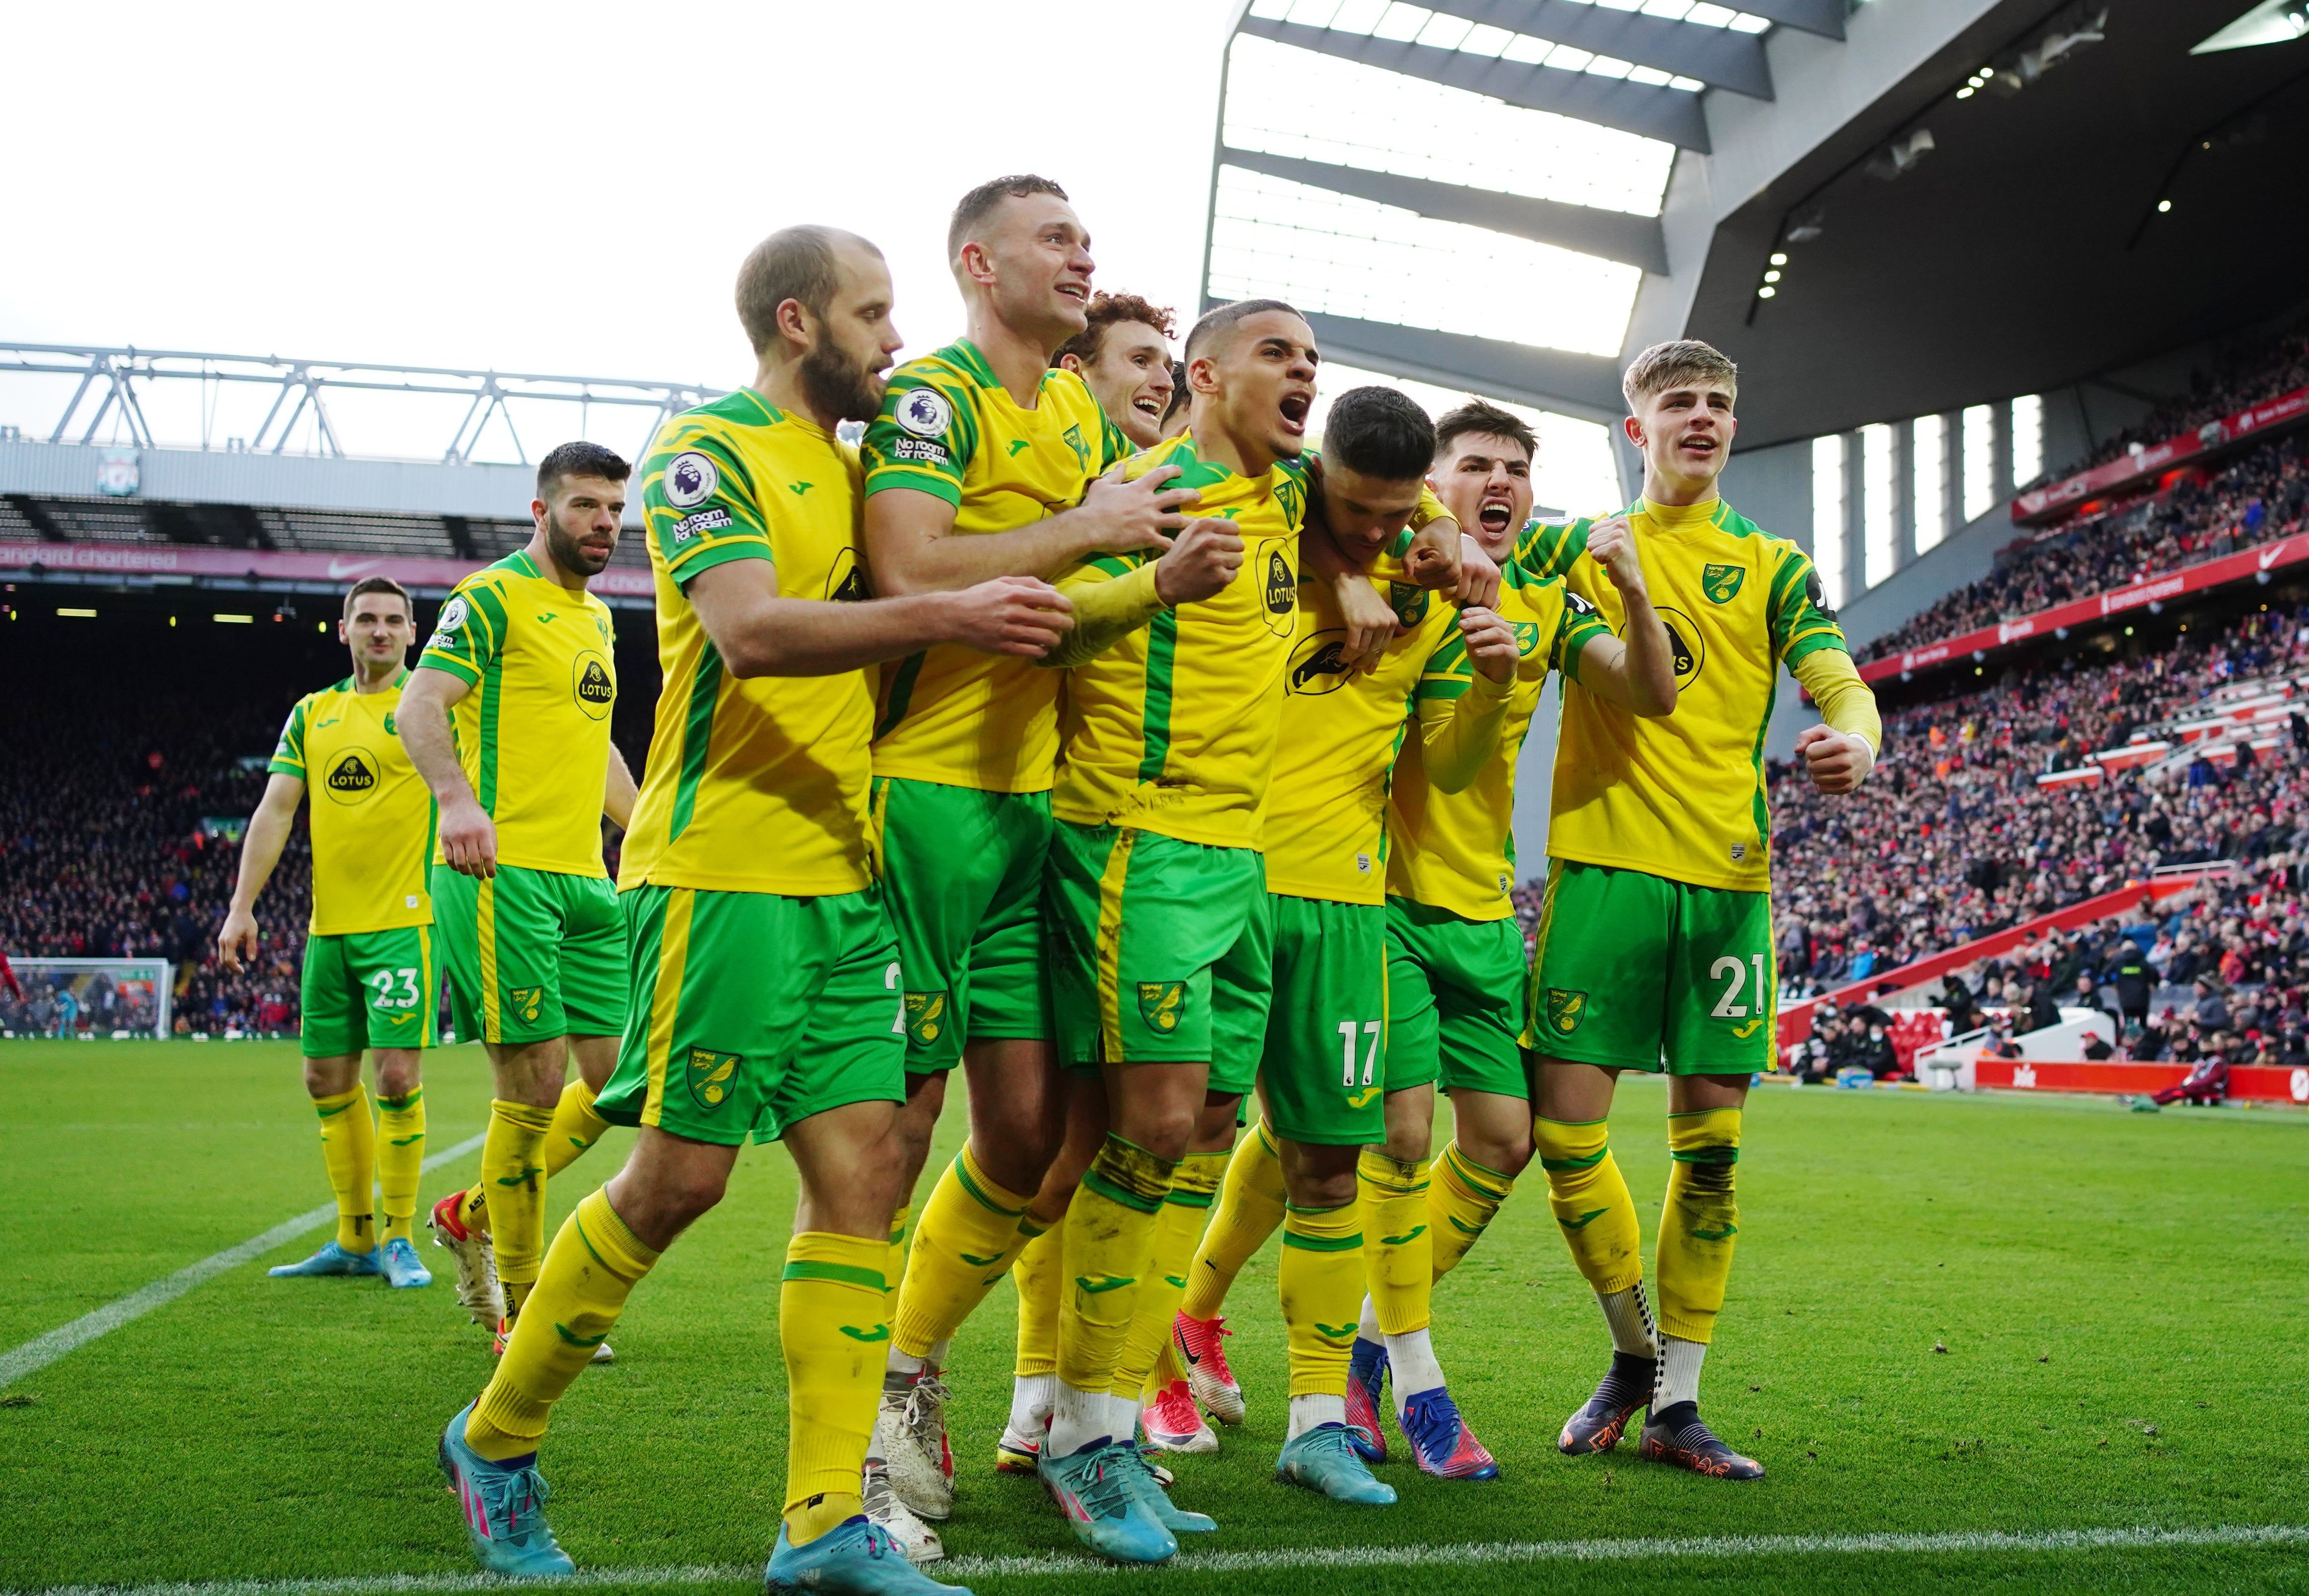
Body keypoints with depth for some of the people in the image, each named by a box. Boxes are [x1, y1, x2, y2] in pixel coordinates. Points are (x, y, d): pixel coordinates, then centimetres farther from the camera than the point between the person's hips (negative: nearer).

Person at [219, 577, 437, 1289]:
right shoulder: (312, 714, 14)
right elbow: (276, 808, 10)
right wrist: (242, 906, 4)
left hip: (403, 918, -5)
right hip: (329, 923, 5)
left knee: (396, 1073, -11)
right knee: (327, 1079, 8)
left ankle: (398, 1237, 3)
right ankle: (355, 1239, 20)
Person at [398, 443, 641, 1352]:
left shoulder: (597, 617, 21)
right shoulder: (493, 598, -5)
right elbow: (420, 707, -17)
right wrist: (459, 799, -34)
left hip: (585, 877, 8)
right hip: (502, 870, -8)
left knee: (621, 1079, 6)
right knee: (536, 1085, -7)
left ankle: (473, 1217, 25)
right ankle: (521, 1307, 7)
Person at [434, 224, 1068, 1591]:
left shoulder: (857, 471, 20)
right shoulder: (708, 451, -5)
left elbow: (881, 644, 24)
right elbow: (750, 630, -21)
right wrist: (947, 616, -30)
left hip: (845, 876, 8)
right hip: (726, 870, -8)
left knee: (864, 1168, -1)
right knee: (680, 1179, -5)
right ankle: (498, 1439, 17)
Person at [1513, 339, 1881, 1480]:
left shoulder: (1773, 564, 12)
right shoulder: (1578, 548, 11)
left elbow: (1838, 682, 1)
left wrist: (1852, 742, -23)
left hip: (1729, 875, 1)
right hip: (1602, 861, -1)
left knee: (1709, 1146, 1)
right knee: (1564, 1132, -5)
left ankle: (1676, 1404, 13)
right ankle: (1635, 1352, 19)